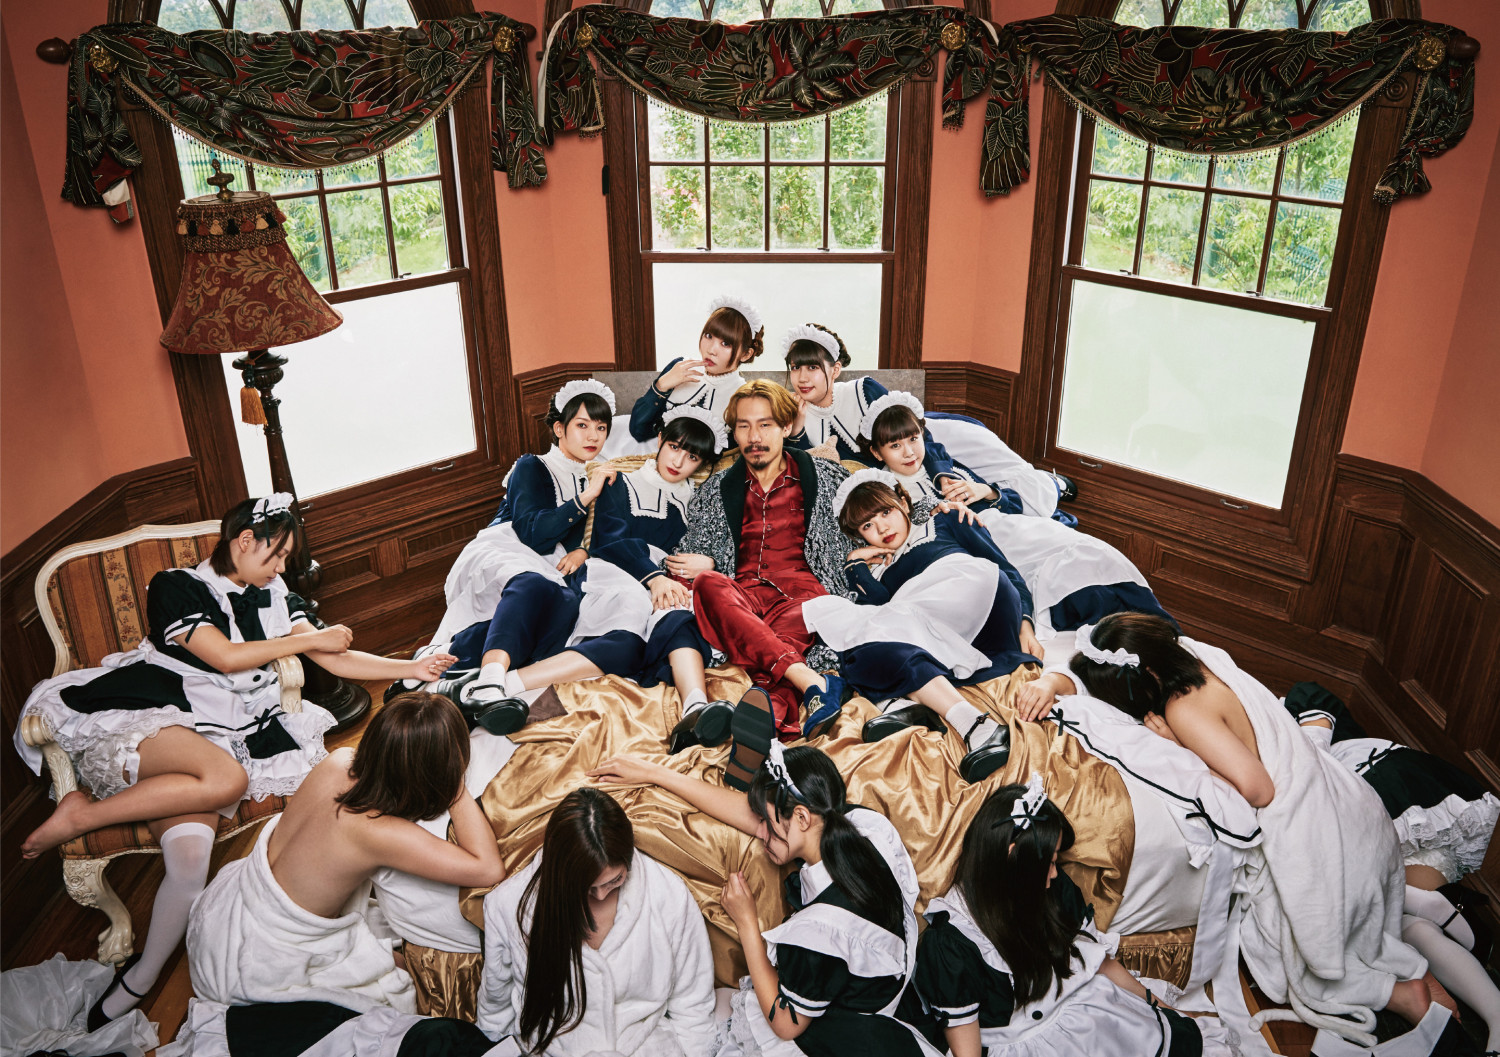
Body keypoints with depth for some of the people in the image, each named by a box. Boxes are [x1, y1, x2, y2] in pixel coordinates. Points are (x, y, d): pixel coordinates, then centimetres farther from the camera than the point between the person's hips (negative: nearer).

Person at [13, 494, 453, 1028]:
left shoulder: (274, 597, 19)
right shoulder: (175, 587, 4)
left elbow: (335, 659, 15)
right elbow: (225, 657, -7)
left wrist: (413, 668, 5)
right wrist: (309, 638, 1)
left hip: (222, 736, 4)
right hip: (146, 723, -4)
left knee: (190, 863, -22)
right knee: (226, 777, -36)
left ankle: (138, 981, -4)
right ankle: (80, 813, -17)